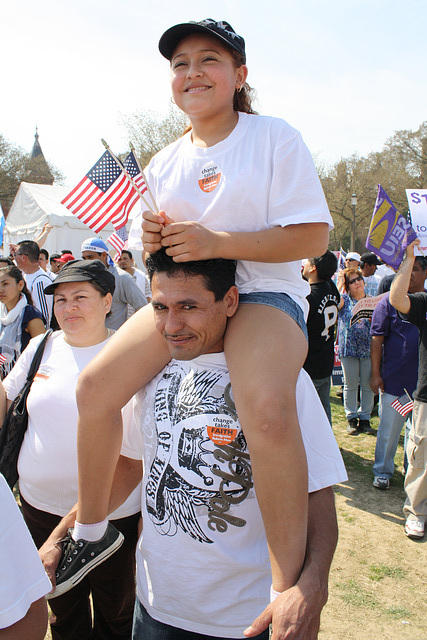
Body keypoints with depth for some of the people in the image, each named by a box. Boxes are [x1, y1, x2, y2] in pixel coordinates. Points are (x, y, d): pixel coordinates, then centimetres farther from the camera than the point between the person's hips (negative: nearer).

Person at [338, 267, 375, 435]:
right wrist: (340, 283, -11)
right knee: (350, 384, 4)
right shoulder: (344, 300, 4)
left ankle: (365, 417, 17)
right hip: (349, 347, -2)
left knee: (368, 385, 4)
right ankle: (351, 419, 15)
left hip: (369, 348, 2)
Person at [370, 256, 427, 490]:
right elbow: (377, 339, -5)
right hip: (395, 380, -3)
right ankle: (382, 472, 22)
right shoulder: (389, 301, -4)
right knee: (389, 429, 6)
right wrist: (375, 374, -10)